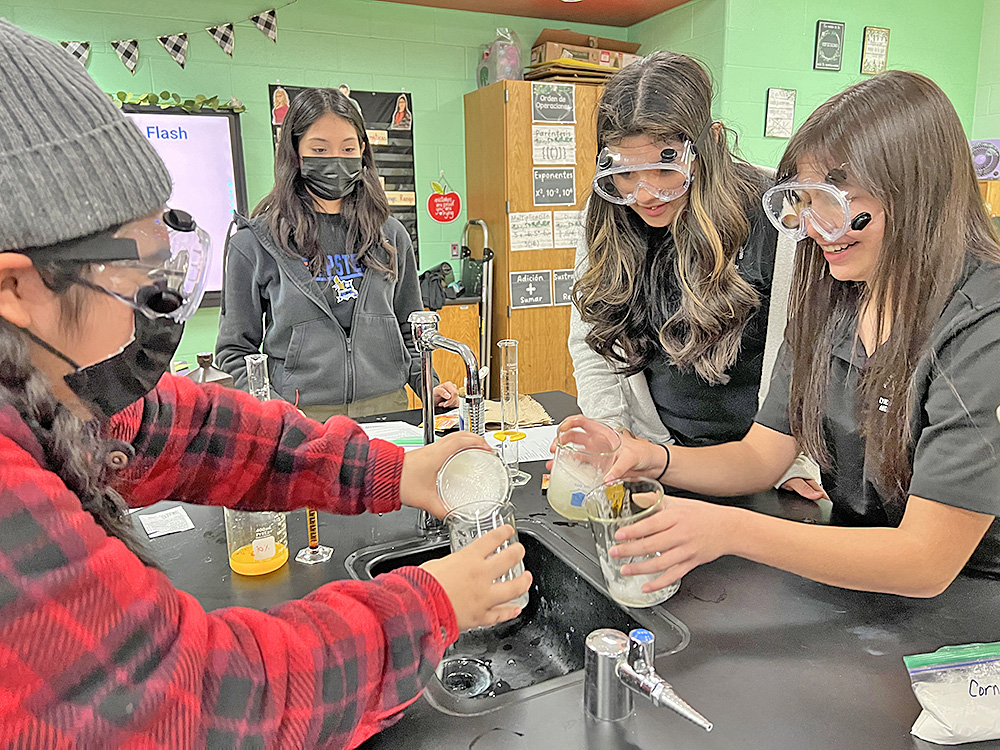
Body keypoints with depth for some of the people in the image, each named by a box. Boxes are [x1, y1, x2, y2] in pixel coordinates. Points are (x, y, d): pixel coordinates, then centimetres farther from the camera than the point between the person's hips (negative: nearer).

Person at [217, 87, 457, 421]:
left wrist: (432, 388, 1)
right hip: (300, 418, -2)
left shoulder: (391, 235, 7)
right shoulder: (253, 244, -2)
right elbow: (236, 348, 2)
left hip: (387, 409, 3)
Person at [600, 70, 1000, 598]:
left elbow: (927, 560, -24)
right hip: (850, 579, 5)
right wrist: (655, 459, -17)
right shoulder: (828, 302, 1)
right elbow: (763, 455, 1)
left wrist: (731, 531, -33)